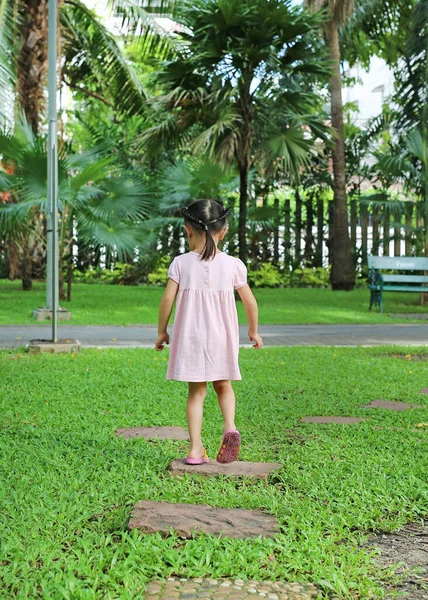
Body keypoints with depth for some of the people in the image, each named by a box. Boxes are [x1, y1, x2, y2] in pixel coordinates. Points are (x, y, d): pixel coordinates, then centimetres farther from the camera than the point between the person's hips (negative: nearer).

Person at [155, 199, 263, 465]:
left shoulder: (180, 263, -5)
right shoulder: (233, 265, -3)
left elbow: (167, 299, -8)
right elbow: (250, 301, 0)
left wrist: (162, 331, 5)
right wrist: (254, 331, 15)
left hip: (190, 338, 0)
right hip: (222, 337, 1)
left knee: (197, 392, 8)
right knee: (223, 385, 20)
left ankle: (196, 449, 3)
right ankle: (230, 426, -4)